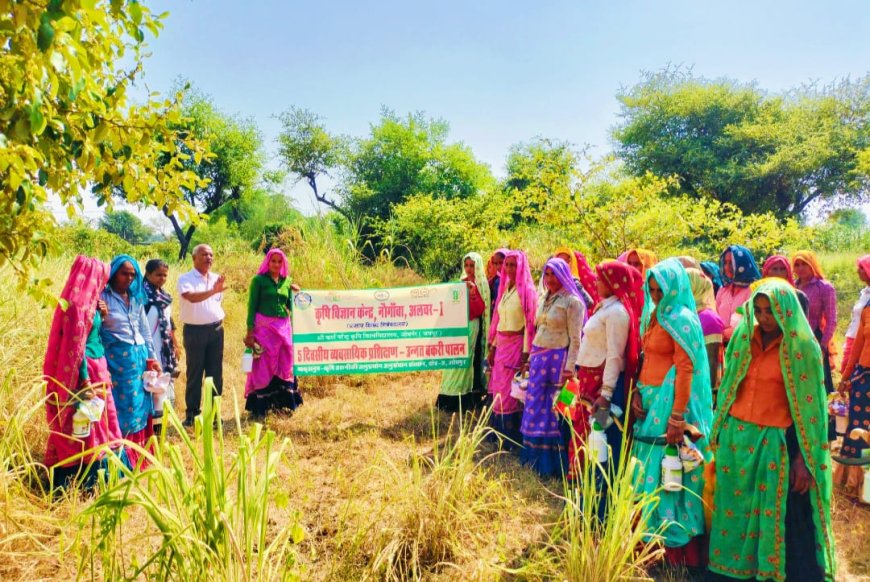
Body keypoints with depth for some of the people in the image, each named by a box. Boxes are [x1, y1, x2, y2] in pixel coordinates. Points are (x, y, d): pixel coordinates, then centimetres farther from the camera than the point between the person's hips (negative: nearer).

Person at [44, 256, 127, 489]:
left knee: (97, 420, 17)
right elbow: (76, 345, -21)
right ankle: (91, 479, 12)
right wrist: (85, 380, -21)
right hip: (87, 369, -10)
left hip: (94, 366, 10)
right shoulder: (80, 303, -19)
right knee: (87, 425, 1)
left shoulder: (86, 300, 9)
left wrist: (100, 315, 4)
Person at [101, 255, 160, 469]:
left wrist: (152, 357, 15)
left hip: (139, 357, 6)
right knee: (122, 406, -3)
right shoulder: (103, 297, -5)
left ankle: (138, 458, 23)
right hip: (116, 359, -6)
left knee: (139, 406, 11)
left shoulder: (136, 298, 13)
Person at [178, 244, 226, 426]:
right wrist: (213, 291, -41)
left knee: (215, 373, 8)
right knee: (195, 374, 2)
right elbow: (191, 297, -27)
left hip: (216, 329, 5)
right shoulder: (186, 279, -7)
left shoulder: (216, 278, 11)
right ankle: (191, 414, 13)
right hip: (195, 331, -5)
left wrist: (218, 321, 14)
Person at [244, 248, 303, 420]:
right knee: (263, 367, -1)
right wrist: (250, 332, -10)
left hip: (284, 327, 5)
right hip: (264, 327, -5)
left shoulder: (287, 281, 12)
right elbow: (252, 306, -4)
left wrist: (296, 294, 0)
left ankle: (281, 403, 22)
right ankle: (258, 408, 6)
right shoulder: (258, 280, -1)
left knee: (284, 366, 9)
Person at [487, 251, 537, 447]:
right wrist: (493, 346, 12)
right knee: (499, 388, 11)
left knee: (511, 390, -1)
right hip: (501, 344, 7)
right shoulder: (504, 287, 12)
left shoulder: (526, 290, -9)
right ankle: (500, 431, 25)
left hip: (517, 344, -7)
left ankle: (513, 437, 10)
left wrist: (525, 352, -16)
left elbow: (530, 323, -12)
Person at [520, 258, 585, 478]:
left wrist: (569, 368, -17)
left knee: (554, 409, 0)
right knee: (535, 407, 11)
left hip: (558, 359, -8)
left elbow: (575, 338, -12)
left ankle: (554, 461, 12)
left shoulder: (572, 301, -9)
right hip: (539, 358, 8)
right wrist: (532, 357, 19)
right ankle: (536, 456, 23)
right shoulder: (545, 300, 14)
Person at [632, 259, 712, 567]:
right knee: (651, 468, 13)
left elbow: (685, 370, -18)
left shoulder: (682, 319, -13)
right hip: (649, 400, 8)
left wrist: (677, 416, -21)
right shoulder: (653, 316, 11)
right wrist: (638, 392, 1)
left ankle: (678, 541, 14)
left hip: (669, 401, -8)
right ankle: (655, 534, 26)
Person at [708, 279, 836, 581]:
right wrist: (720, 431, 10)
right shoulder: (742, 337, 4)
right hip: (736, 437, 4)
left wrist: (804, 459, -11)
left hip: (776, 443, -4)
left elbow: (808, 406, -8)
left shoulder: (803, 346, -8)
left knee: (781, 518, 7)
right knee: (735, 507, 13)